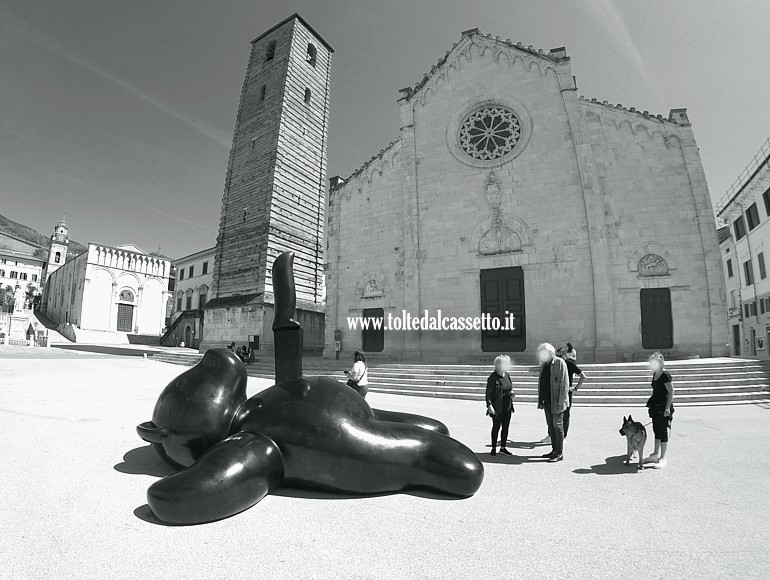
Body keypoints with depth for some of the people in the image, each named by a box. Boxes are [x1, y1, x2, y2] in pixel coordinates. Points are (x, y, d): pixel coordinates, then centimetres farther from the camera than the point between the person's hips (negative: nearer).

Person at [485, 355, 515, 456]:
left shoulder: (507, 375, 6)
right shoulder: (493, 377, -15)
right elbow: (488, 392, -16)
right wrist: (489, 405, -23)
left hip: (507, 406, 7)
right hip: (497, 408, -7)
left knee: (506, 427, 12)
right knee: (496, 427, 5)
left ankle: (503, 448, 25)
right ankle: (494, 448, 19)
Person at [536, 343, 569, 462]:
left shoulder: (560, 363, -11)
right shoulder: (543, 364, 10)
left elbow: (564, 384, -14)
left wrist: (560, 402, -17)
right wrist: (540, 401, 9)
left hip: (556, 402, -7)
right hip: (547, 402, 7)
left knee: (557, 426, 0)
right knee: (551, 426, 13)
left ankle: (559, 453, 9)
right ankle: (554, 450, 23)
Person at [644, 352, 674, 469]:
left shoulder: (665, 375, -16)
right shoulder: (655, 374, 11)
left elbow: (671, 392, -18)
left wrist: (667, 408, -21)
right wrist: (651, 406, 20)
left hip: (664, 407, -9)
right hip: (656, 407, 9)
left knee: (663, 432, -1)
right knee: (656, 431, 16)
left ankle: (663, 459, 7)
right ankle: (656, 454, 27)